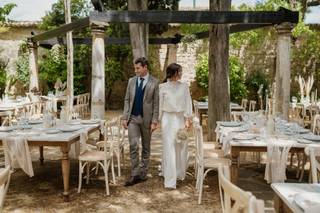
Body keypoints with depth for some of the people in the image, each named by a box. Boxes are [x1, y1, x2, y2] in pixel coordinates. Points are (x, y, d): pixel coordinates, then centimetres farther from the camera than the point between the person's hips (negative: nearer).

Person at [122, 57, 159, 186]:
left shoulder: (154, 82, -4)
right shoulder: (131, 81, 7)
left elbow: (156, 103, -6)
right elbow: (127, 100, 9)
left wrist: (154, 121, -11)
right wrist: (125, 117, 2)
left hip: (146, 119, -2)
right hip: (133, 118, 2)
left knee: (145, 148, 9)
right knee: (133, 146, -6)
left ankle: (142, 174, 22)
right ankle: (134, 175, 1)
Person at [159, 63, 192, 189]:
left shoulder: (184, 87, 4)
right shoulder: (163, 87, -1)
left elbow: (188, 103, 2)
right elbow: (160, 105, 3)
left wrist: (187, 119, -7)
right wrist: (159, 120, 3)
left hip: (181, 119, 3)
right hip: (168, 119, -2)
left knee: (181, 147, 8)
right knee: (169, 148, -3)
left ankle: (180, 173, 27)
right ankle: (170, 180, -1)